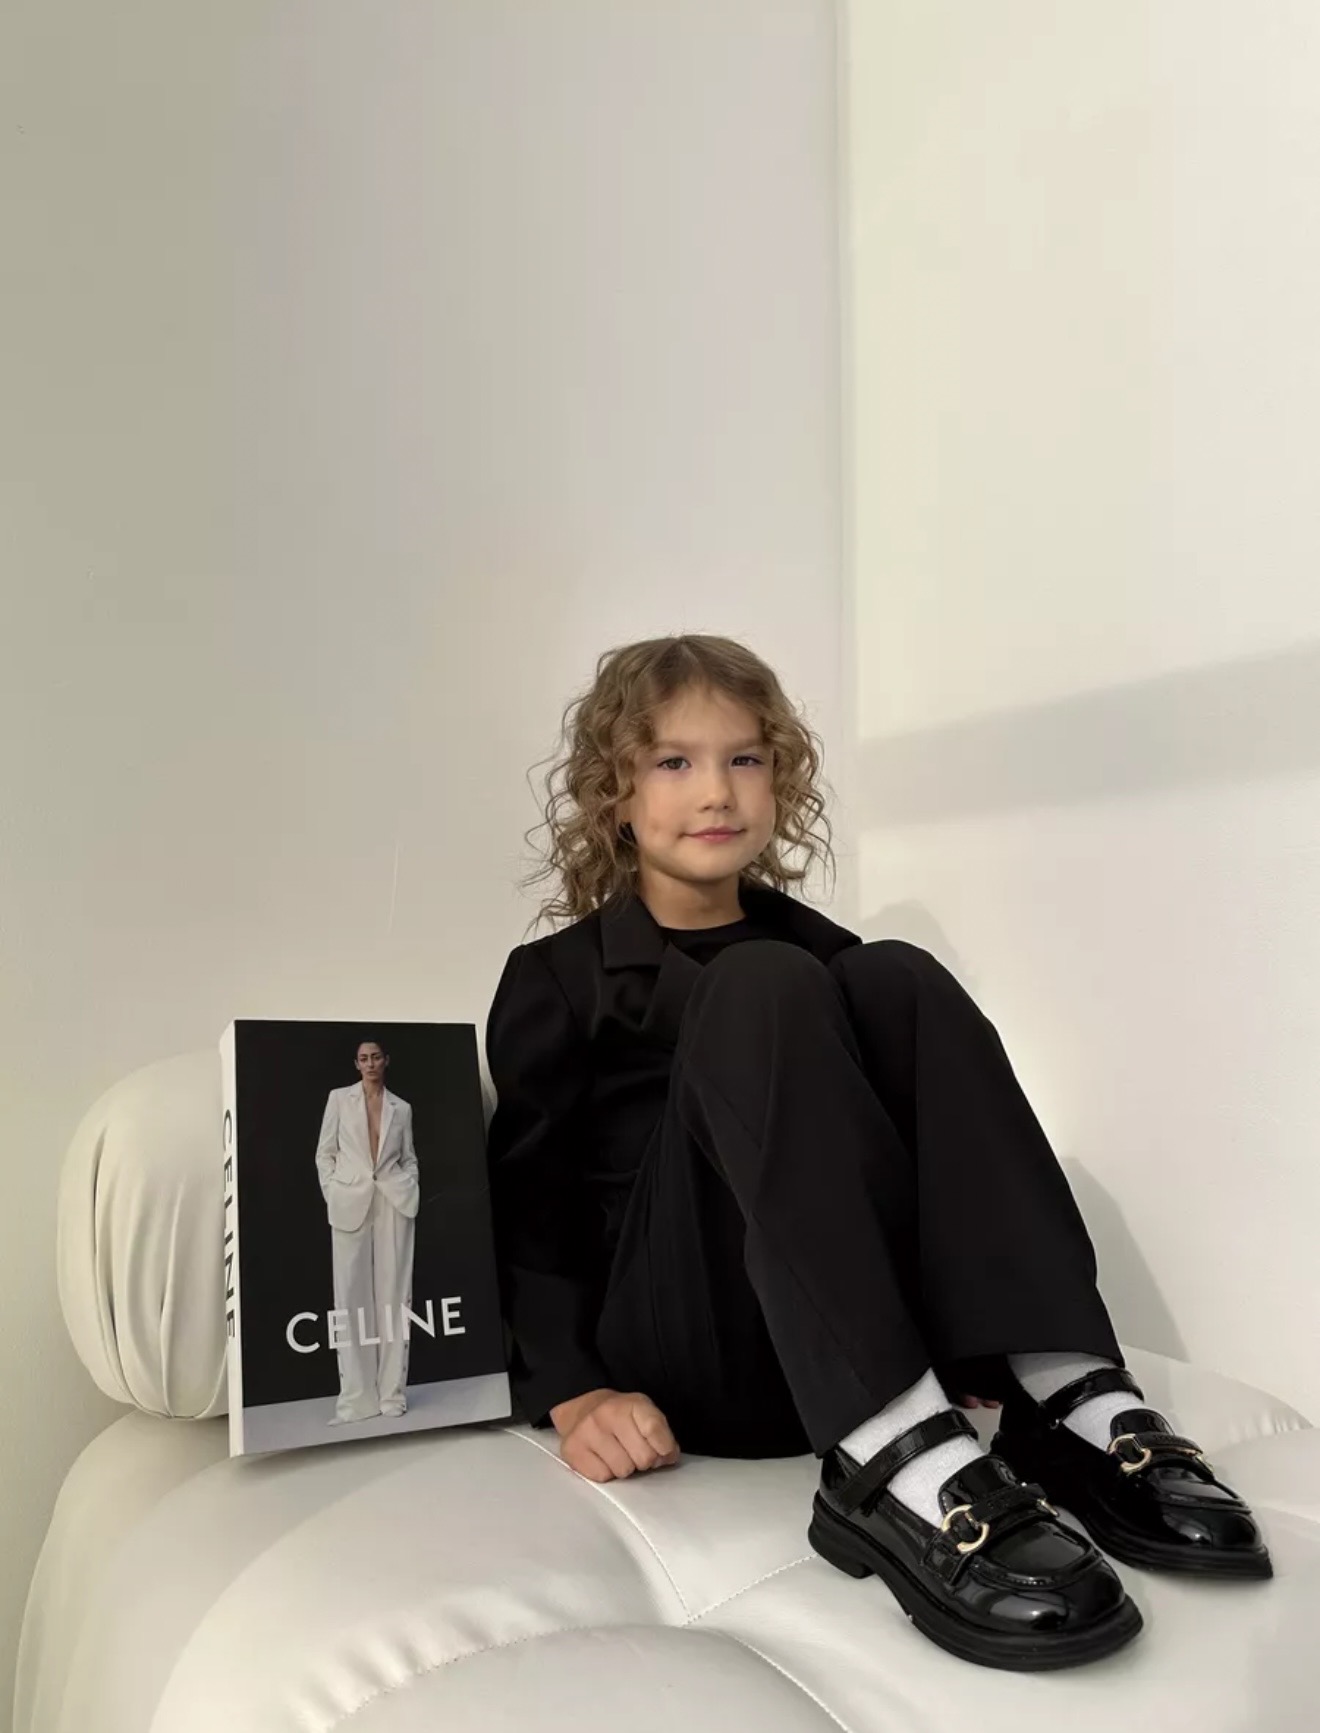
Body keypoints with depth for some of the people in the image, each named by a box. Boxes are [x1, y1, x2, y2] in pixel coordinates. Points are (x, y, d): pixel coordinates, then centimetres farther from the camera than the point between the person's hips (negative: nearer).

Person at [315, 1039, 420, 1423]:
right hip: (350, 1203, -1)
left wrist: (410, 1193, 0)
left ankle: (393, 1391, 5)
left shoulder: (402, 1108, 11)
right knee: (352, 1295, -3)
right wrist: (332, 1195, -2)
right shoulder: (339, 1099, 7)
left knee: (393, 1292, 0)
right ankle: (356, 1395, 1)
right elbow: (324, 1153, 6)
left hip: (394, 1204, 1)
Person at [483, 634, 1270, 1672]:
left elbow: (891, 1129, 15)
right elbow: (529, 1210, 1)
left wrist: (1000, 1336, 2)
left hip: (859, 1333, 3)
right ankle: (898, 1462, -39)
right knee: (757, 995, -25)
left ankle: (1069, 1403, -28)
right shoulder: (554, 981, 7)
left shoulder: (821, 951, 17)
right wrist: (573, 1395, -14)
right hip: (686, 1357, -3)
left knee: (894, 981, -17)